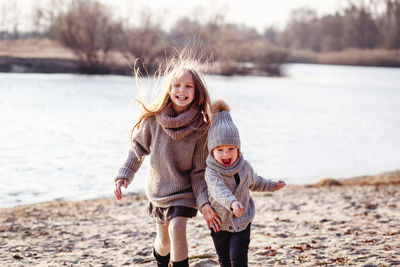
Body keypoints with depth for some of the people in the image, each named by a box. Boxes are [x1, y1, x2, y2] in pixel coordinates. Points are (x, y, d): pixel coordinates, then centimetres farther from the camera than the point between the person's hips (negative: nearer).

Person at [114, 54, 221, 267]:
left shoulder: (200, 127, -19)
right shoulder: (154, 119, -16)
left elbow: (199, 171, -12)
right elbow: (138, 148, 2)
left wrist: (204, 203, -19)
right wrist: (124, 176, -5)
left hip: (185, 191, -2)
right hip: (158, 189, 2)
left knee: (177, 228, -23)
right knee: (163, 241, 13)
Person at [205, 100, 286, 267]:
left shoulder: (244, 167, -5)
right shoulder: (211, 172, -21)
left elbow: (253, 183, 19)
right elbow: (219, 190, -42)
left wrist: (273, 186, 27)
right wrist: (232, 203, -61)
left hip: (242, 222, 1)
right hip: (220, 223, -1)